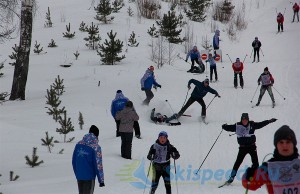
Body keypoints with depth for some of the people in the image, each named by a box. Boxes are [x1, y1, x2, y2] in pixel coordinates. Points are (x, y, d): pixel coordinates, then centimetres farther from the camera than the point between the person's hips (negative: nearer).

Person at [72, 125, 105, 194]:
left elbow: (73, 161, 7)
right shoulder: (95, 147, -15)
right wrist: (101, 180, -6)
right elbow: (98, 165, -14)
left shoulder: (78, 145, 0)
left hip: (79, 176, 5)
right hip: (89, 177, -5)